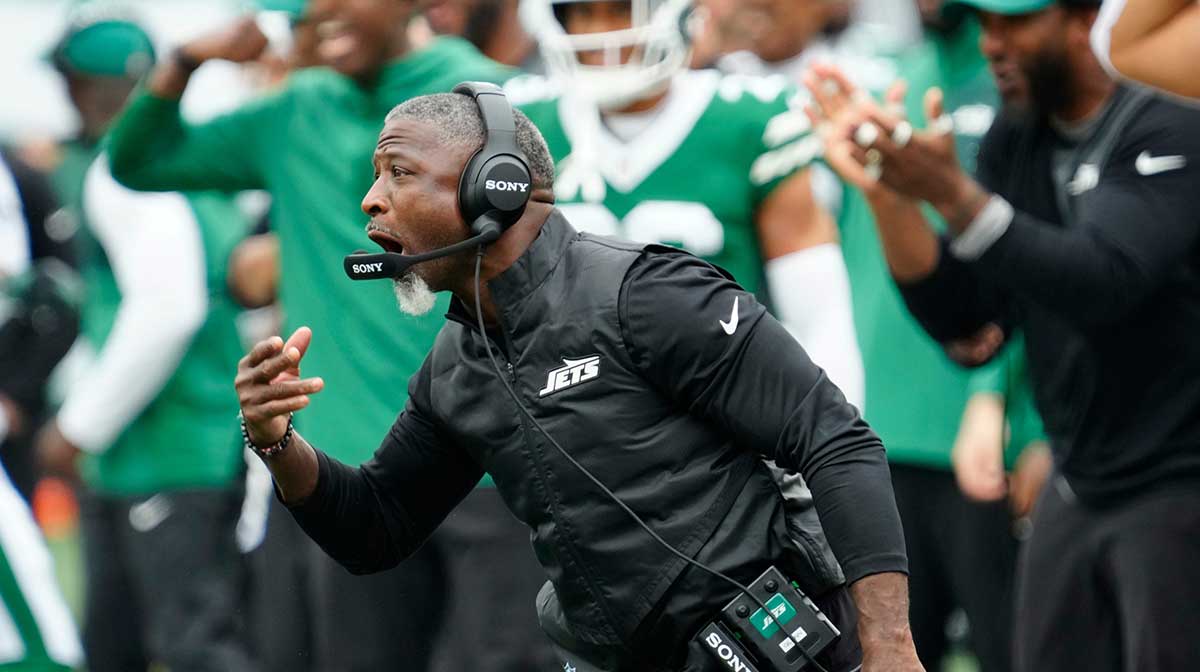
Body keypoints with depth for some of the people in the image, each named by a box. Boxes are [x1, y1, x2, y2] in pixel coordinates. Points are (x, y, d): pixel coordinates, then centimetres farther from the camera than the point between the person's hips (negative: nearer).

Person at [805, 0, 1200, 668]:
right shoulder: (1016, 141, 7)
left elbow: (1101, 282, -27)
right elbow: (965, 323, 3)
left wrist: (951, 193, -35)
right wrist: (883, 190, -10)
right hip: (1078, 485, 7)